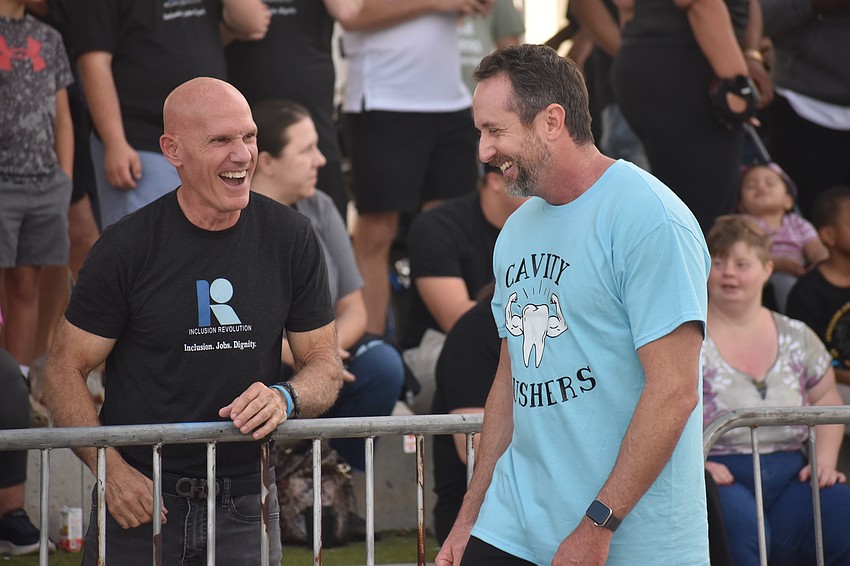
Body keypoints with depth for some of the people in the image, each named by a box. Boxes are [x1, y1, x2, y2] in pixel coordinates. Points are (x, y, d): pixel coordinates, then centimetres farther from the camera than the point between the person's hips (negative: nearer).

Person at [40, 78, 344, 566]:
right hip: (139, 500, -2)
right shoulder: (126, 248, -8)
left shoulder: (291, 238, -1)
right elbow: (65, 371, -4)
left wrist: (286, 398, -16)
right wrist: (111, 469, -17)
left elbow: (326, 365, 7)